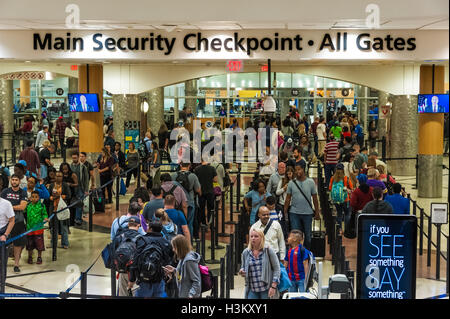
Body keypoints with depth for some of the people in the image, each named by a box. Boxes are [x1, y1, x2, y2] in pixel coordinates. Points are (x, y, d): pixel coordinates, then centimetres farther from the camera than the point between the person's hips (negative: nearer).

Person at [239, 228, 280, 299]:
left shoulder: (268, 250, -1)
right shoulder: (245, 252, 8)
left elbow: (276, 268, -2)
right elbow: (243, 268, 21)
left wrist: (273, 286, -10)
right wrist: (241, 272, -4)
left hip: (266, 289, -3)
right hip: (252, 290, 3)